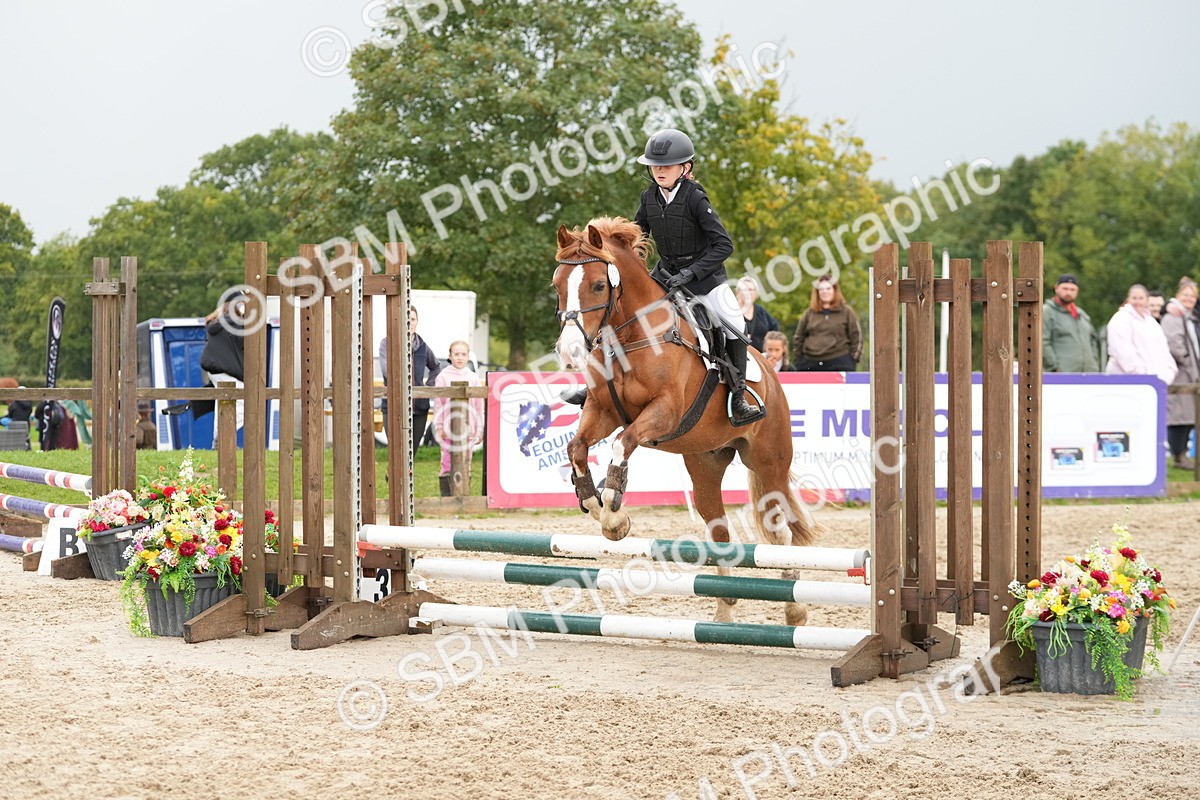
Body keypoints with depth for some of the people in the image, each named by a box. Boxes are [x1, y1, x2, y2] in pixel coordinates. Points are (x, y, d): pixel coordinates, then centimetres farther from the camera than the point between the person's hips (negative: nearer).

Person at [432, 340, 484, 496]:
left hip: (468, 429, 3)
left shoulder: (474, 378, 7)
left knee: (465, 465, 6)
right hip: (448, 430, -3)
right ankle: (446, 498, 2)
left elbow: (479, 405, 11)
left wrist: (479, 430, 9)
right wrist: (439, 427, -4)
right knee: (447, 465, -3)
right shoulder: (443, 377, 0)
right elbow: (438, 403, 0)